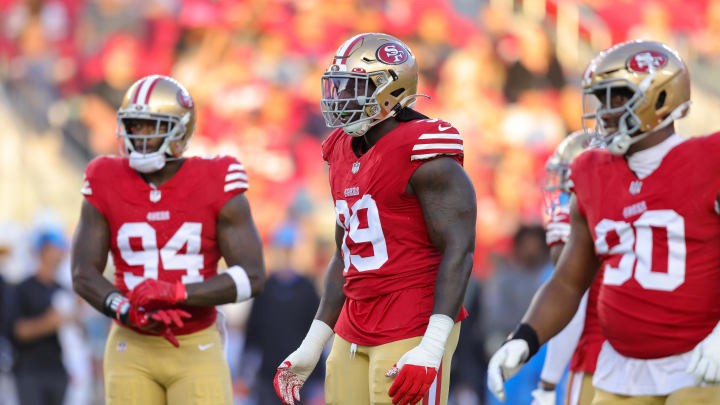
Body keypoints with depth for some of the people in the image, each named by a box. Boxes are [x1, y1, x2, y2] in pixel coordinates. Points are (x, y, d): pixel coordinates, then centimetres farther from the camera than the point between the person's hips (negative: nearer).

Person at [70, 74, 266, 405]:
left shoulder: (216, 187, -6)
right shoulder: (107, 187, 0)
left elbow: (251, 277, -10)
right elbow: (83, 275, -2)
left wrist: (175, 293, -23)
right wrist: (128, 310, -22)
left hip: (197, 350, -2)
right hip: (132, 350, 2)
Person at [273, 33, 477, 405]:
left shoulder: (425, 158, -12)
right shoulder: (343, 154, 15)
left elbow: (458, 251, -17)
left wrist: (430, 350, -24)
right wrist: (311, 348, 19)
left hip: (413, 334, -8)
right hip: (354, 333, 8)